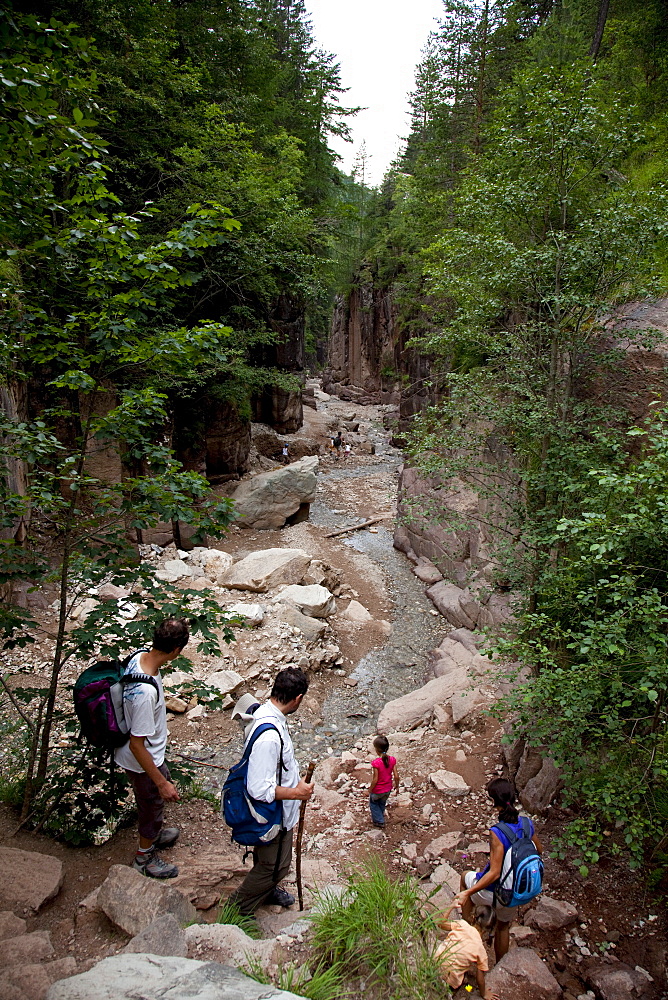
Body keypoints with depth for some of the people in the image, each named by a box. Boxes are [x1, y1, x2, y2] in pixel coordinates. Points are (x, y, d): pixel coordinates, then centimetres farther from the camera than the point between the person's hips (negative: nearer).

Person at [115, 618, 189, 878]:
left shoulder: (139, 657, -15)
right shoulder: (145, 692, -41)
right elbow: (137, 745, -32)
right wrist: (161, 783, -23)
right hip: (143, 760, -8)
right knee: (154, 805, 18)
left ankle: (155, 833, 58)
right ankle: (144, 857, 45)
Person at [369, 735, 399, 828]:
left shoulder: (376, 763, -31)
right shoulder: (392, 760, -17)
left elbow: (375, 779, -25)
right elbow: (396, 776, -9)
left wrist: (370, 789, -9)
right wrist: (397, 786, 8)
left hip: (377, 790, -5)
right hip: (388, 789, 5)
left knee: (373, 804, 25)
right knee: (382, 804, 31)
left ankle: (379, 821, 30)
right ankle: (380, 817, 50)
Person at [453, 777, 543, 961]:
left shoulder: (497, 833, -32)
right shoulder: (527, 824, -14)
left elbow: (494, 873, -31)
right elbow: (539, 850, 6)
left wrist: (467, 893, -27)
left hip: (492, 893, -5)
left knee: (466, 877, 27)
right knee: (503, 927, 32)